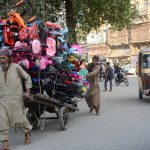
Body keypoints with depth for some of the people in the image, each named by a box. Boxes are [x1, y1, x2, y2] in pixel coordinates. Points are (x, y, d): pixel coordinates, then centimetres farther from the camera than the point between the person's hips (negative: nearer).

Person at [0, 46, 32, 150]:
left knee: (19, 119, 5)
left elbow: (27, 78, 4)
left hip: (15, 99, -3)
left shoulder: (16, 67, -7)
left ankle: (28, 132, 36)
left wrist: (27, 92, 1)